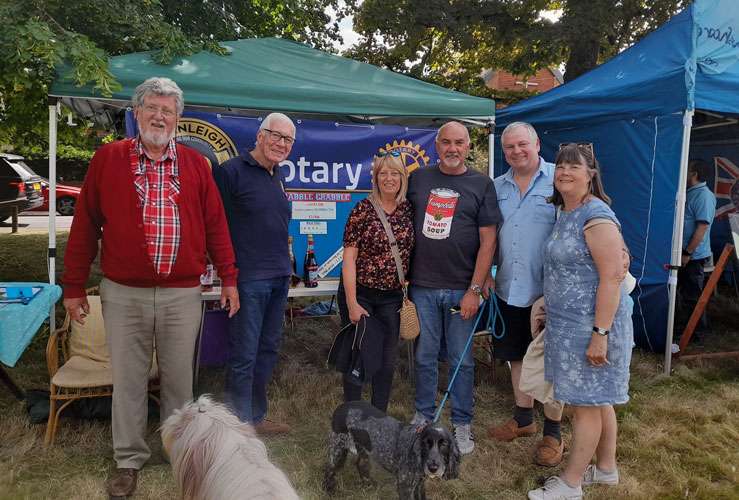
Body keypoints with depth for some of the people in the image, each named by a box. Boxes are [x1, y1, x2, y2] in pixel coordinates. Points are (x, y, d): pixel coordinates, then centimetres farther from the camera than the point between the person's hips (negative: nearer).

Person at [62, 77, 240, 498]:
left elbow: (215, 223, 5)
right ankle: (129, 460, 27)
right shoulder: (108, 159, 2)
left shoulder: (196, 164, 5)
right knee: (128, 380, 10)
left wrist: (228, 277, 2)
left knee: (179, 379, 12)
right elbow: (85, 225, 4)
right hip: (124, 293, 0)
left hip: (183, 294, 1)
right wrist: (74, 286, 4)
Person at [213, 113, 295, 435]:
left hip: (279, 279, 8)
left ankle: (256, 417, 29)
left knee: (268, 350, 15)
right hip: (248, 279, -8)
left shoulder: (278, 178, 16)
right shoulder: (231, 172, -9)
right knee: (244, 356, -1)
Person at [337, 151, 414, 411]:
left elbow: (413, 253, 12)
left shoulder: (409, 210, 4)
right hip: (360, 294, -4)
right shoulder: (363, 209, -9)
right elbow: (349, 258, -11)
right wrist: (352, 303, -15)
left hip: (392, 298, 4)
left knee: (388, 361, 11)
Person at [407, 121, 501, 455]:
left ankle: (462, 423, 23)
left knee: (462, 360, 7)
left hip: (461, 289, -2)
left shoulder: (481, 184, 1)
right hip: (422, 286, 2)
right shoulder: (418, 179, 8)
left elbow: (488, 241, -3)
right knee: (425, 357, 11)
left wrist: (475, 290, -9)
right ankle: (423, 415, 28)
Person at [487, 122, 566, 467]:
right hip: (509, 290, 5)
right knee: (517, 356, 18)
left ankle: (552, 433, 23)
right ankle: (523, 419, 36)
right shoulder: (497, 187, 9)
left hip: (547, 292, -5)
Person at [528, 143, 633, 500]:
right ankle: (606, 469, 36)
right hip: (570, 323, 9)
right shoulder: (564, 212, 10)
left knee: (586, 403, 3)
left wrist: (600, 333, -23)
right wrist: (551, 304, 18)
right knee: (598, 400, 20)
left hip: (590, 325, -9)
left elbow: (612, 277, -22)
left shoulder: (597, 217, -18)